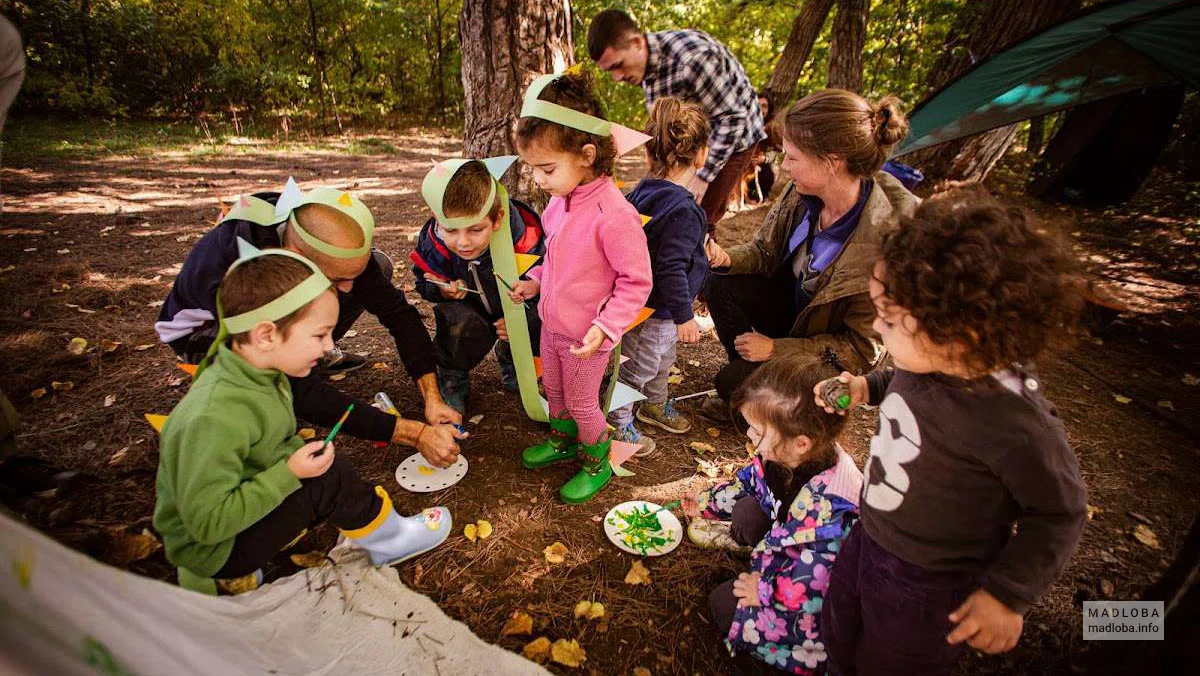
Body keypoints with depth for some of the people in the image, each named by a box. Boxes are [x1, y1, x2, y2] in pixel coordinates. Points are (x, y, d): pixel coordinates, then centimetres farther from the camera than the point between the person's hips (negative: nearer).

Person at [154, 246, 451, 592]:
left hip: (240, 518, 9)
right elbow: (208, 523, -30)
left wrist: (301, 456, -8)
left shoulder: (264, 375, -7)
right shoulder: (212, 419, -34)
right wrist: (290, 472, -28)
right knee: (328, 478, -21)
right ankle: (389, 541, 2)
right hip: (213, 551, -9)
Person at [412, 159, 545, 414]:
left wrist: (523, 320, -33)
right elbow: (424, 282, -5)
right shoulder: (434, 243, -26)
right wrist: (442, 289, -29)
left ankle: (510, 358, 12)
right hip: (470, 311, 0)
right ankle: (451, 378, 0)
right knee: (458, 322, -33)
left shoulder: (527, 242, -32)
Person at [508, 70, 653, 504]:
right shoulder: (561, 200, -4)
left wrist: (605, 327, -28)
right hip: (551, 325, 8)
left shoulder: (614, 215, -29)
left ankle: (598, 463, 39)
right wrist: (535, 282, 5)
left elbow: (636, 281, -22)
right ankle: (562, 440, 53)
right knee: (553, 391, 26)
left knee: (581, 404, 13)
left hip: (585, 337, -8)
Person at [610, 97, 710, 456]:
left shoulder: (641, 192, -2)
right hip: (656, 312, -9)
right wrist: (684, 316, -18)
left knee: (662, 360, 29)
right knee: (638, 367, 10)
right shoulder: (684, 210, -29)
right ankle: (618, 425, 30)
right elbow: (671, 269, -29)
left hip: (641, 302, 9)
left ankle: (655, 405, 52)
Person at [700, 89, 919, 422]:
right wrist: (726, 258, -22)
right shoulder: (804, 193, -17)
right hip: (792, 305, 6)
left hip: (831, 359, -6)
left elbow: (862, 349, -23)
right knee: (721, 283, -15)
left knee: (733, 382, -21)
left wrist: (776, 348, -21)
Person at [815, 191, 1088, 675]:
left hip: (928, 588, -6)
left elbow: (1059, 512, -19)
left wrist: (1007, 593, -16)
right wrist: (865, 388, -4)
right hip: (868, 540, 6)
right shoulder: (930, 361, -14)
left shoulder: (1014, 423, -34)